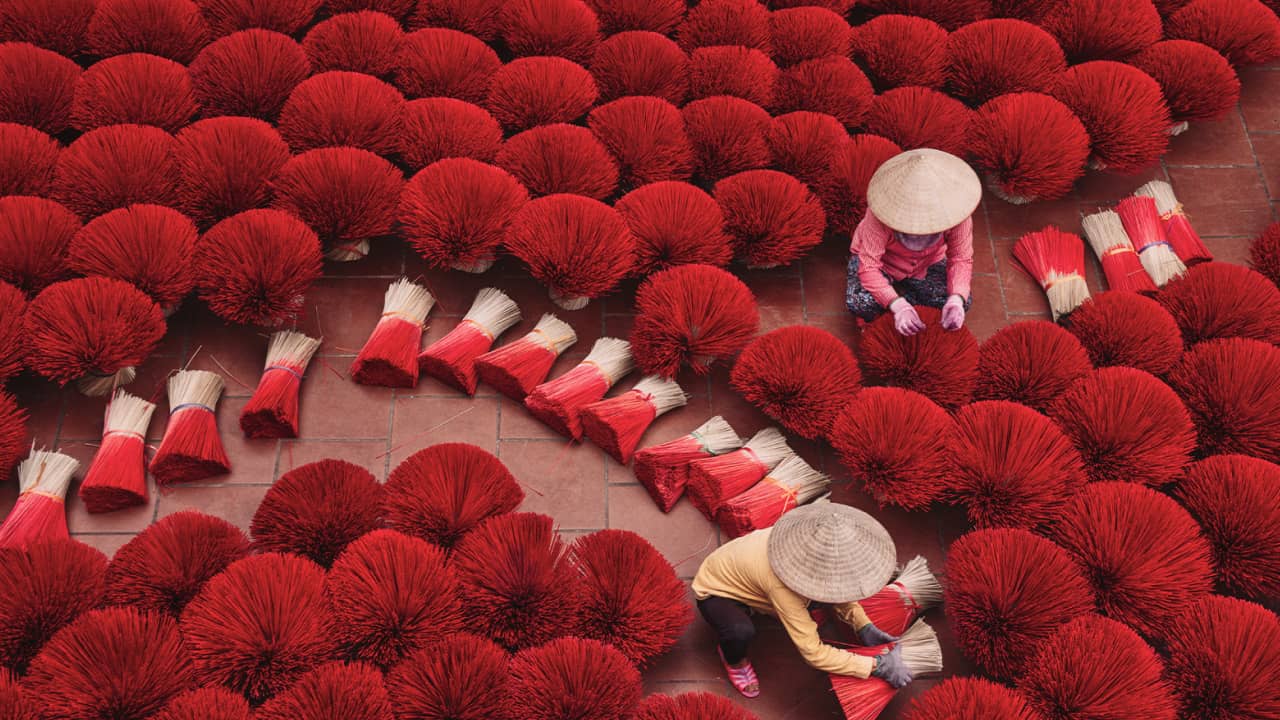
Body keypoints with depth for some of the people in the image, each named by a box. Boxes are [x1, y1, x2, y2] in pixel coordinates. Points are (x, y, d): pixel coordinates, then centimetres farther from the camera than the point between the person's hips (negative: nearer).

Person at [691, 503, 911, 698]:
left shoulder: (815, 542, -24)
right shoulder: (782, 585, -43)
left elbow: (838, 585, -2)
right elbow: (814, 653, -37)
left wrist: (864, 626, -16)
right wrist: (877, 666, -35)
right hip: (716, 592, -7)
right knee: (742, 633, -36)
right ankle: (733, 659, 0)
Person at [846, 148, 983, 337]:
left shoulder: (953, 209, -30)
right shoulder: (880, 216, -39)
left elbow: (961, 259, -21)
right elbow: (868, 267, -38)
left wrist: (956, 299, -40)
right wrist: (897, 306, -51)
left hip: (927, 263, 3)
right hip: (881, 260, -3)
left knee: (963, 303, -18)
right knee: (859, 304, -31)